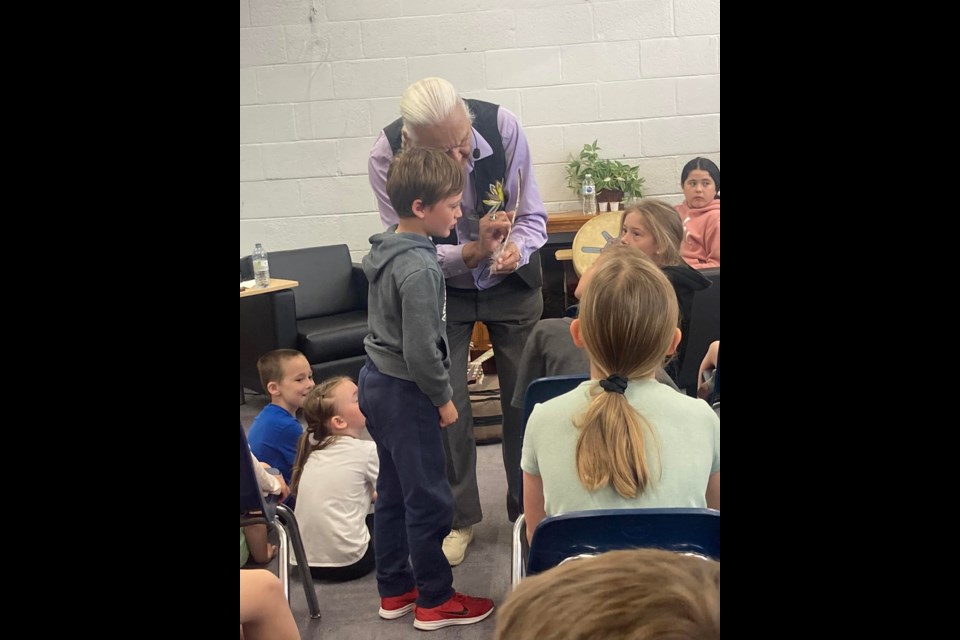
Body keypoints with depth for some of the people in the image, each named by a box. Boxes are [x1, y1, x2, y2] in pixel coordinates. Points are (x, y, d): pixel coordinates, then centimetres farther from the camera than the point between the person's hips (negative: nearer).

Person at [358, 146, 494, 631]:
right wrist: (443, 398, -12)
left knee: (392, 492, 18)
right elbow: (421, 350, -25)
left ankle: (394, 590, 30)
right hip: (406, 393, -10)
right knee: (429, 501, 3)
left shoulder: (387, 251, 5)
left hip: (377, 381, 10)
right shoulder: (419, 269, -24)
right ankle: (434, 601, 16)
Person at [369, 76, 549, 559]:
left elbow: (532, 217, -17)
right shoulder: (386, 157, -28)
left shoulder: (502, 126, -26)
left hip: (513, 283, 1)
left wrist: (516, 250, -39)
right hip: (441, 288, -1)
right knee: (446, 403, -3)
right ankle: (459, 517, 18)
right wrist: (473, 251, -37)